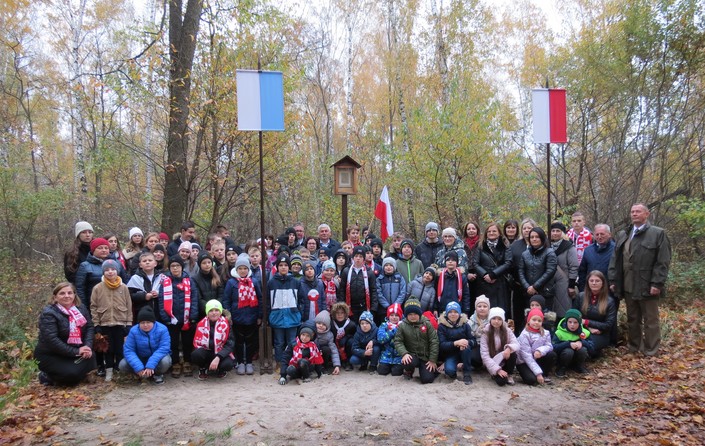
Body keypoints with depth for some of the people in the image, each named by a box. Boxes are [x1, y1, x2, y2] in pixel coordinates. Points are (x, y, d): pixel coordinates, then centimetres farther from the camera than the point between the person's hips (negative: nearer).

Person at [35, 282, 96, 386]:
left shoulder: (81, 308, 2)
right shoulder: (48, 313, -18)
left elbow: (89, 327, 0)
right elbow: (51, 340, -26)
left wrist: (88, 346, -19)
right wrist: (76, 352, -25)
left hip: (75, 351, 6)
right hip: (50, 355, -6)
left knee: (90, 357, -21)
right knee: (72, 373, -26)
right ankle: (47, 376, 5)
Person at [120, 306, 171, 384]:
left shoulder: (162, 329, -20)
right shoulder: (133, 331, -14)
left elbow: (163, 348, -27)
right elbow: (128, 350, -18)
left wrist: (150, 365, -37)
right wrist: (139, 368, -31)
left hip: (157, 358, -2)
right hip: (141, 359, 2)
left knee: (165, 361, -36)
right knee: (123, 365, -21)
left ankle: (157, 374, 0)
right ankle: (143, 374, 4)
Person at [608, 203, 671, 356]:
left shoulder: (658, 233, -2)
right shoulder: (623, 235, 14)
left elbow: (663, 262, -9)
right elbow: (615, 259, 13)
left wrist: (657, 283, -15)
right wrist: (613, 280, 6)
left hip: (647, 286, -5)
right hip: (628, 286, 5)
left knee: (650, 320, 4)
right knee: (632, 319, 14)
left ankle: (651, 352, 13)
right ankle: (634, 348, 25)